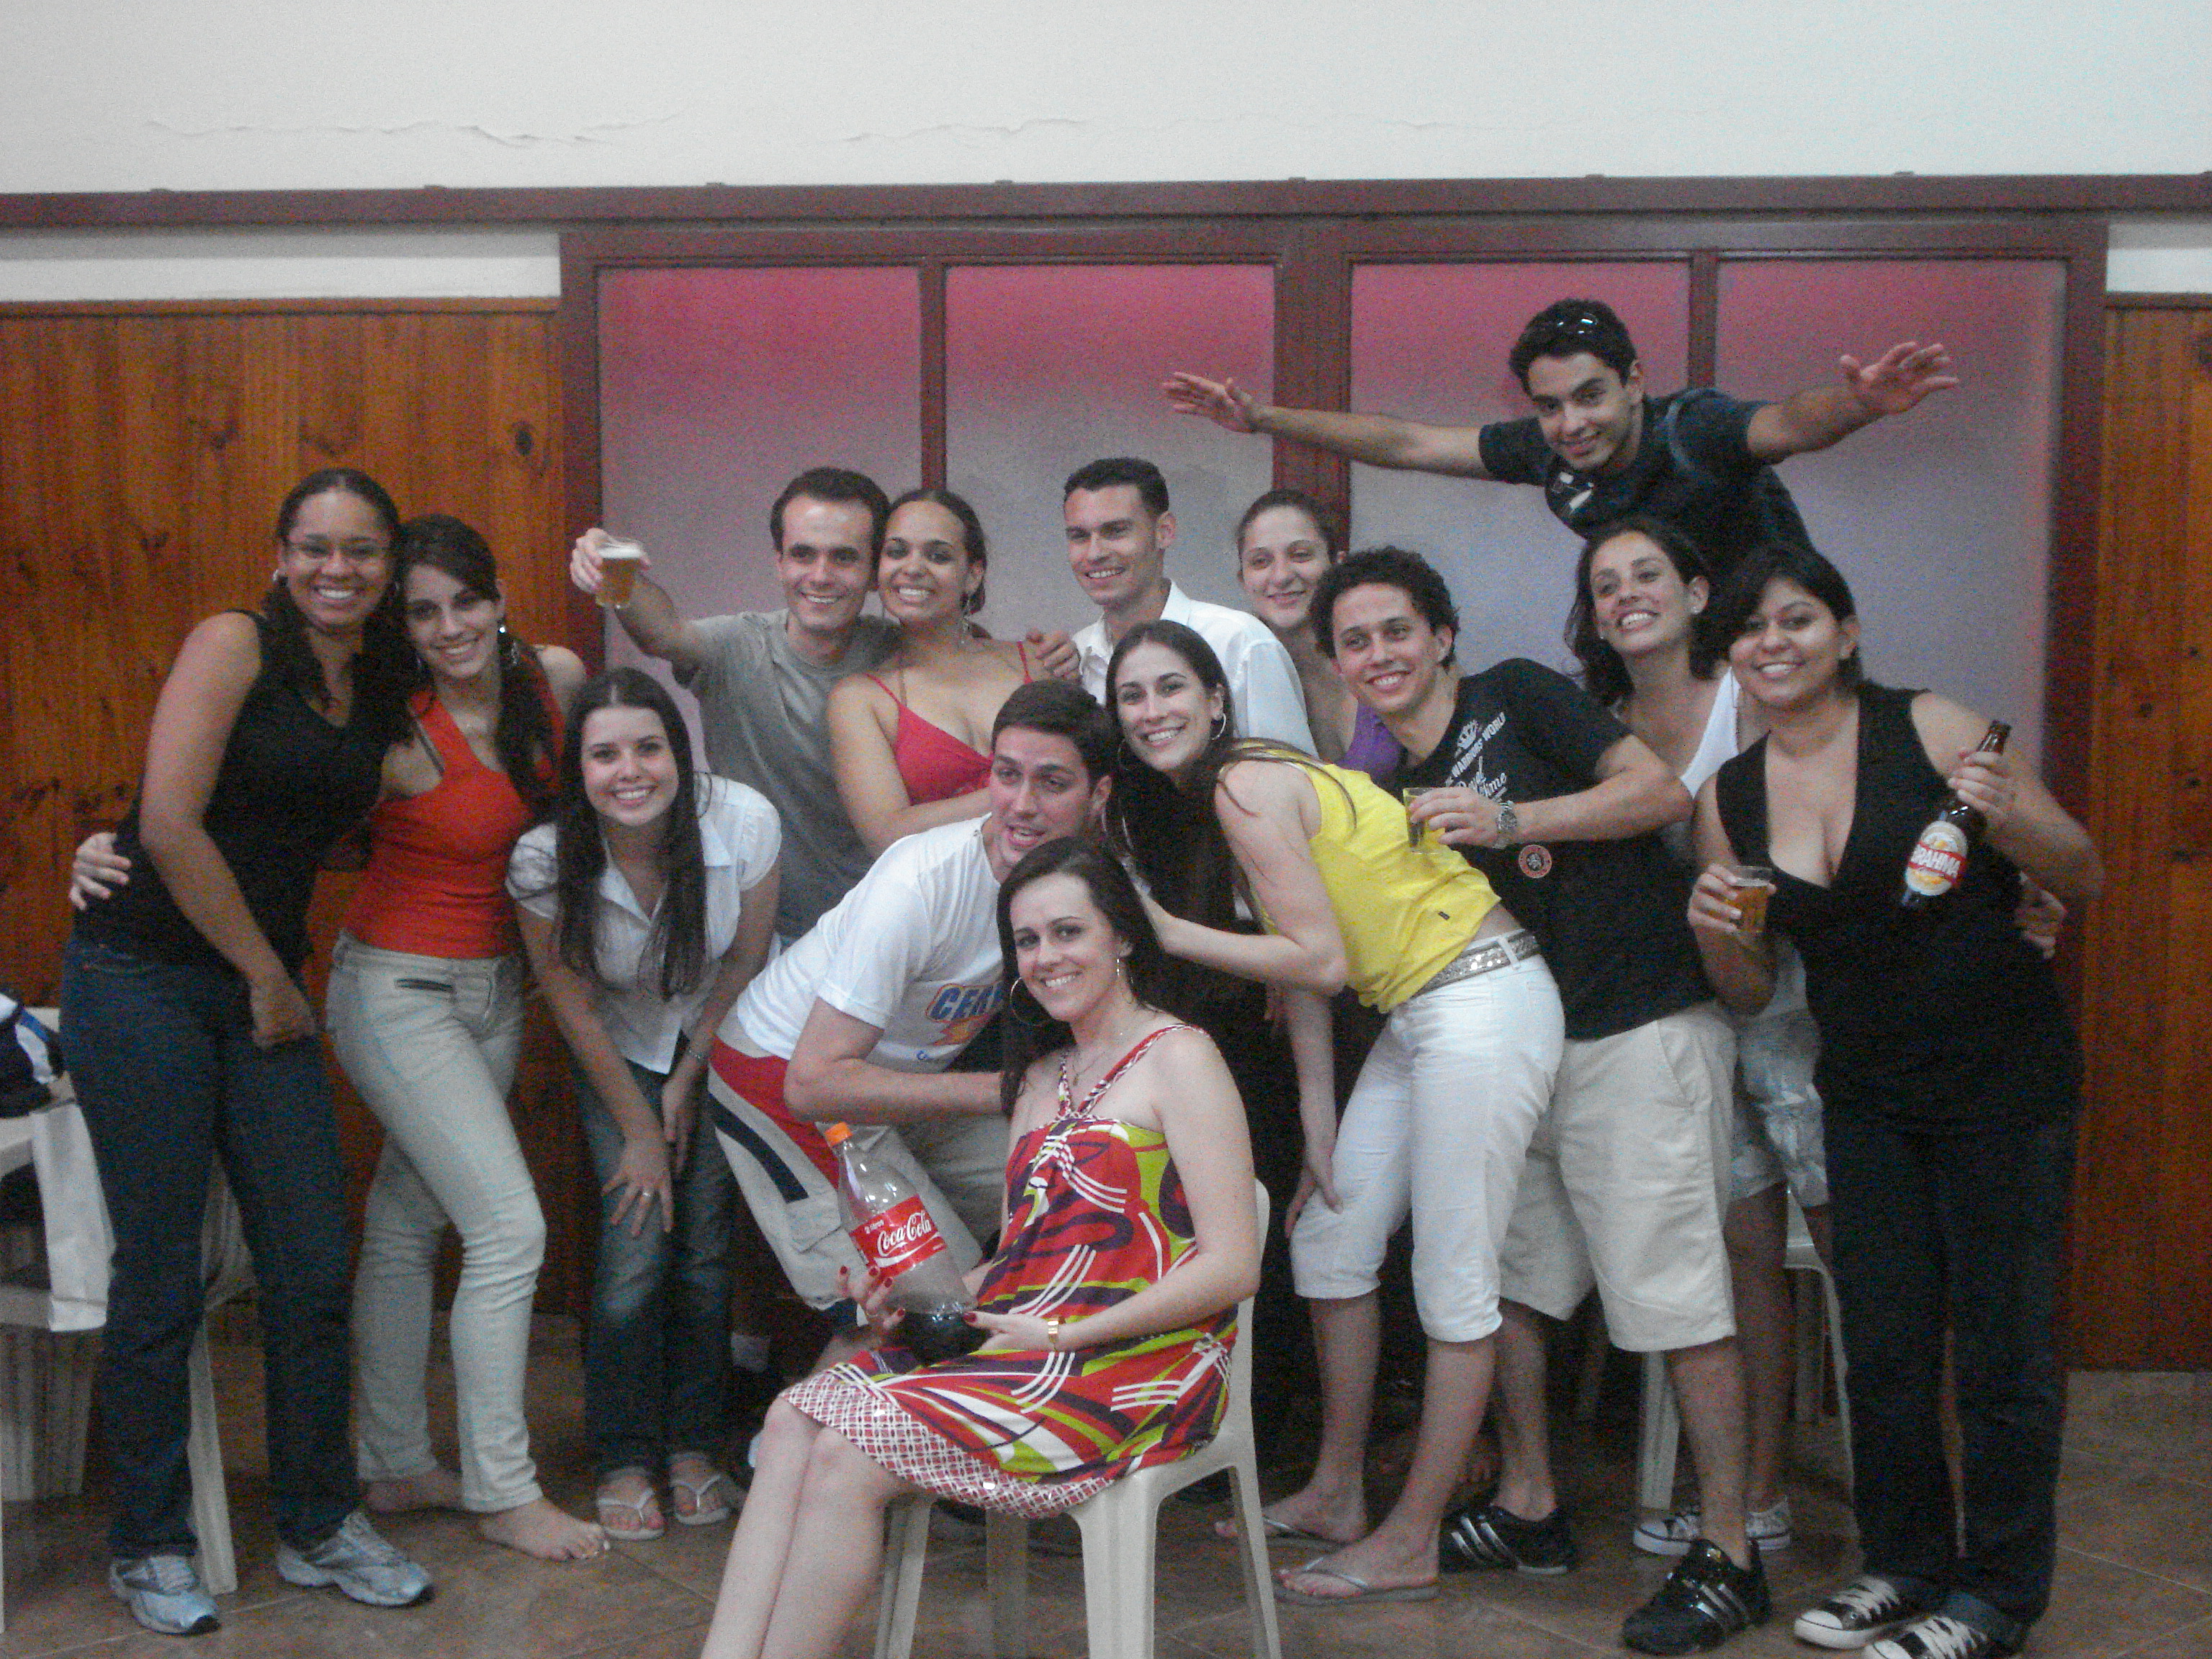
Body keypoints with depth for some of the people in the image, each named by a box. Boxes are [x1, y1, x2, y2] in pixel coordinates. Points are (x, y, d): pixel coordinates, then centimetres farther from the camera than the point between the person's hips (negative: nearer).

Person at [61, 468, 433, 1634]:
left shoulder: (379, 690, 11)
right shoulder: (234, 644, -8)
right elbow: (170, 820, -17)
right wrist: (268, 977, -10)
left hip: (263, 989, 6)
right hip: (141, 976, -6)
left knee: (313, 1270, 4)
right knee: (160, 1276, 0)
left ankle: (319, 1526, 19)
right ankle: (148, 1546, 16)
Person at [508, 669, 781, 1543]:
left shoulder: (743, 822, -27)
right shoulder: (545, 862, -26)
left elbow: (746, 961, -10)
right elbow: (574, 1006, -13)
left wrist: (688, 1085, -5)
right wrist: (640, 1129, -8)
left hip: (718, 1046, 1)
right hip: (618, 1057, 0)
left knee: (706, 1248, -4)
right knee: (635, 1250, -11)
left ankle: (693, 1448, 13)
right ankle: (624, 1462, 6)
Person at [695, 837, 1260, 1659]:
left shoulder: (1179, 1058, -3)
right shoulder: (1042, 1075, 21)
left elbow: (1232, 1267, -11)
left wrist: (1063, 1336, -14)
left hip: (1135, 1368, -7)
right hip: (1014, 1343, 7)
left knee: (849, 1456, -22)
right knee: (797, 1415, -14)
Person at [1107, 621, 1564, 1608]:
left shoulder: (1246, 787, -16)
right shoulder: (1192, 804, 11)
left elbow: (1318, 961, -19)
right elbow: (1297, 961, 11)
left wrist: (1165, 930, -15)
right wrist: (1317, 1117, 8)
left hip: (1484, 1005, -10)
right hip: (1416, 1015, 10)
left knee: (1454, 1286, -1)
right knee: (1328, 1244, 14)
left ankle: (1410, 1547, 8)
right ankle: (1337, 1498, 27)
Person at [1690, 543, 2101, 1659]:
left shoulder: (1928, 730, -10)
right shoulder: (1728, 798, 3)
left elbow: (2085, 879, -7)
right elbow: (1751, 989, 8)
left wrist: (2006, 817, -26)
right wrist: (1714, 927, -13)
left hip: (2005, 1078, -4)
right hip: (1868, 1095, 4)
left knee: (2000, 1345, 3)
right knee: (1882, 1345, 10)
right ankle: (1906, 1561, 30)